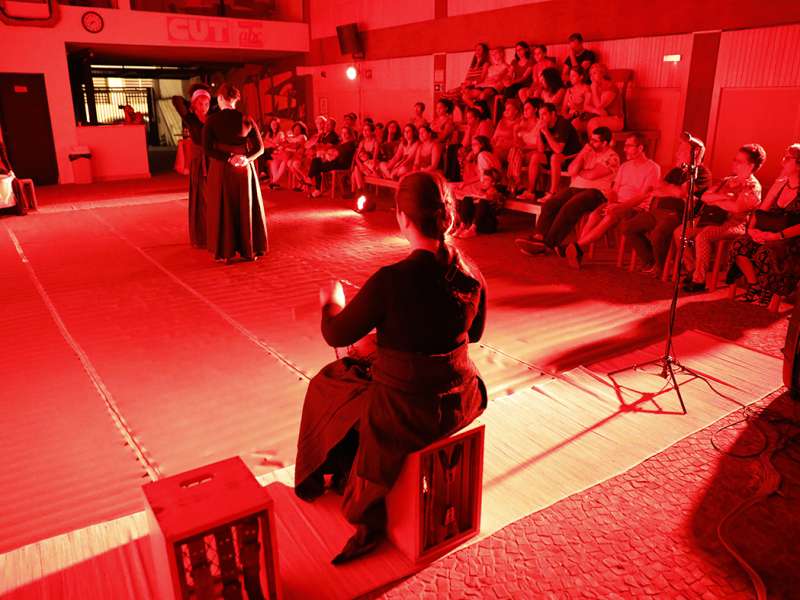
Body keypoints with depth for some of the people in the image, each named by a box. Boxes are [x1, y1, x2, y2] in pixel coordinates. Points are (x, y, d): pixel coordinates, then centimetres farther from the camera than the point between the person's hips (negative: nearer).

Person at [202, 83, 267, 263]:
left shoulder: (212, 120, -6)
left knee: (222, 209, 8)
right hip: (244, 170, 2)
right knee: (246, 208, 12)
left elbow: (207, 148, -14)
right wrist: (246, 159, -14)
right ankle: (249, 249, 18)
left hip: (221, 169, -1)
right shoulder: (246, 119, 0)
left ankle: (224, 251, 12)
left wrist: (228, 158, -15)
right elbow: (259, 148, -3)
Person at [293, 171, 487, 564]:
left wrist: (332, 301, 11)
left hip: (406, 412, -6)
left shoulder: (391, 280, -24)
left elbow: (337, 335, -10)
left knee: (328, 384, 23)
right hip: (460, 400, 6)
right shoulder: (471, 273, -7)